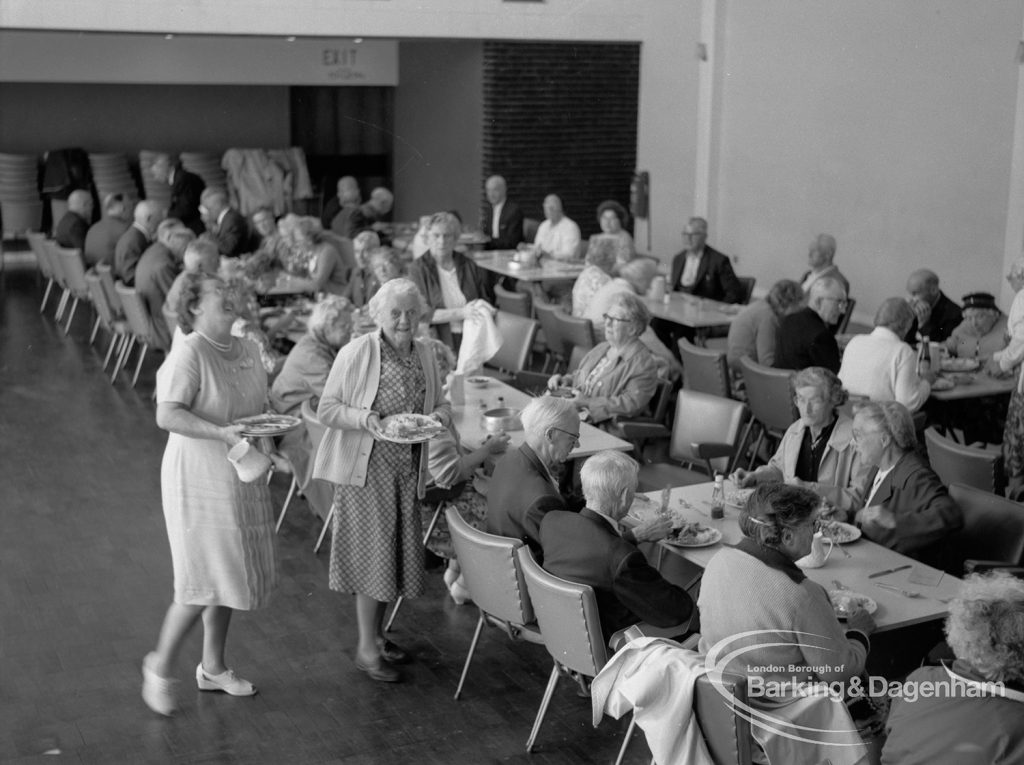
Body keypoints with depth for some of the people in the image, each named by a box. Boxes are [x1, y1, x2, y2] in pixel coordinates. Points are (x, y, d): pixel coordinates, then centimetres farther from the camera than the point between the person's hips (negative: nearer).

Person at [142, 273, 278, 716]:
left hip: (242, 478, 8)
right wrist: (223, 433, -33)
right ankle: (160, 666, 17)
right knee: (204, 582, -4)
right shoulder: (188, 354, -16)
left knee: (228, 577, 15)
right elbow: (167, 415, -26)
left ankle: (212, 668, 30)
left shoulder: (247, 352, 8)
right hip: (199, 480, -8)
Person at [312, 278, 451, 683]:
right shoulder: (356, 353, -11)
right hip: (367, 465, -6)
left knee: (396, 549, 12)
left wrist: (440, 415, -5)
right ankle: (367, 649, 10)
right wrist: (365, 419, -25)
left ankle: (377, 632, 31)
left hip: (409, 467, 6)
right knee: (372, 550, -3)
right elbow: (327, 409, -10)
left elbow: (440, 403, 18)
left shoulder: (425, 356, 7)